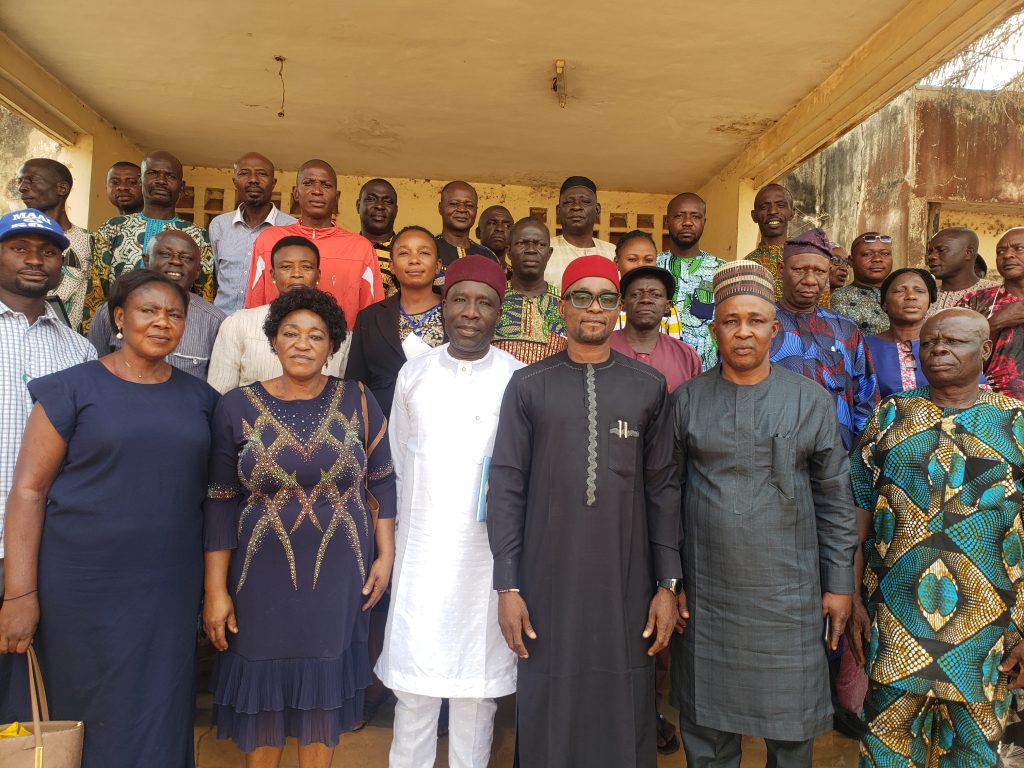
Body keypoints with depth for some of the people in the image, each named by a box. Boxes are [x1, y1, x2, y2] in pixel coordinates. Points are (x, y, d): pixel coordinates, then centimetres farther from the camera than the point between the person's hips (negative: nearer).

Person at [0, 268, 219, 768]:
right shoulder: (73, 389, -4)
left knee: (160, 720, 12)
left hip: (171, 590, 3)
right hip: (83, 588, -3)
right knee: (88, 719, 11)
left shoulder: (199, 398, 6)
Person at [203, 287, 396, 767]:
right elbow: (220, 504, -4)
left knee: (324, 690, 14)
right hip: (264, 578, 0)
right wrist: (216, 589, -4)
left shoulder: (357, 402, -3)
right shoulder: (237, 406, -5)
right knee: (262, 690, 14)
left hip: (339, 577, 1)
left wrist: (385, 554, -1)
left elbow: (381, 481, 3)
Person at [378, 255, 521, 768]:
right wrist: (397, 536, 12)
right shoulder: (413, 373, 5)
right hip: (421, 548, 2)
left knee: (478, 676, 9)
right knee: (413, 674, 8)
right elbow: (399, 463, 11)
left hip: (488, 551, -2)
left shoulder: (519, 379, -4)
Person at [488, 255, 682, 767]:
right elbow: (506, 487, -2)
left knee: (623, 713, 11)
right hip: (547, 581, 0)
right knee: (548, 713, 11)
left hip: (626, 582, 1)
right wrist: (508, 587, -5)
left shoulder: (649, 387, 3)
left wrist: (668, 584, 1)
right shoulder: (528, 386, 0)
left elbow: (663, 488, 3)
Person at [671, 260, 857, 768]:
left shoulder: (812, 401, 0)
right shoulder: (685, 400, 0)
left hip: (788, 593, 0)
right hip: (703, 593, 1)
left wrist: (839, 584, 2)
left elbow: (835, 501, 3)